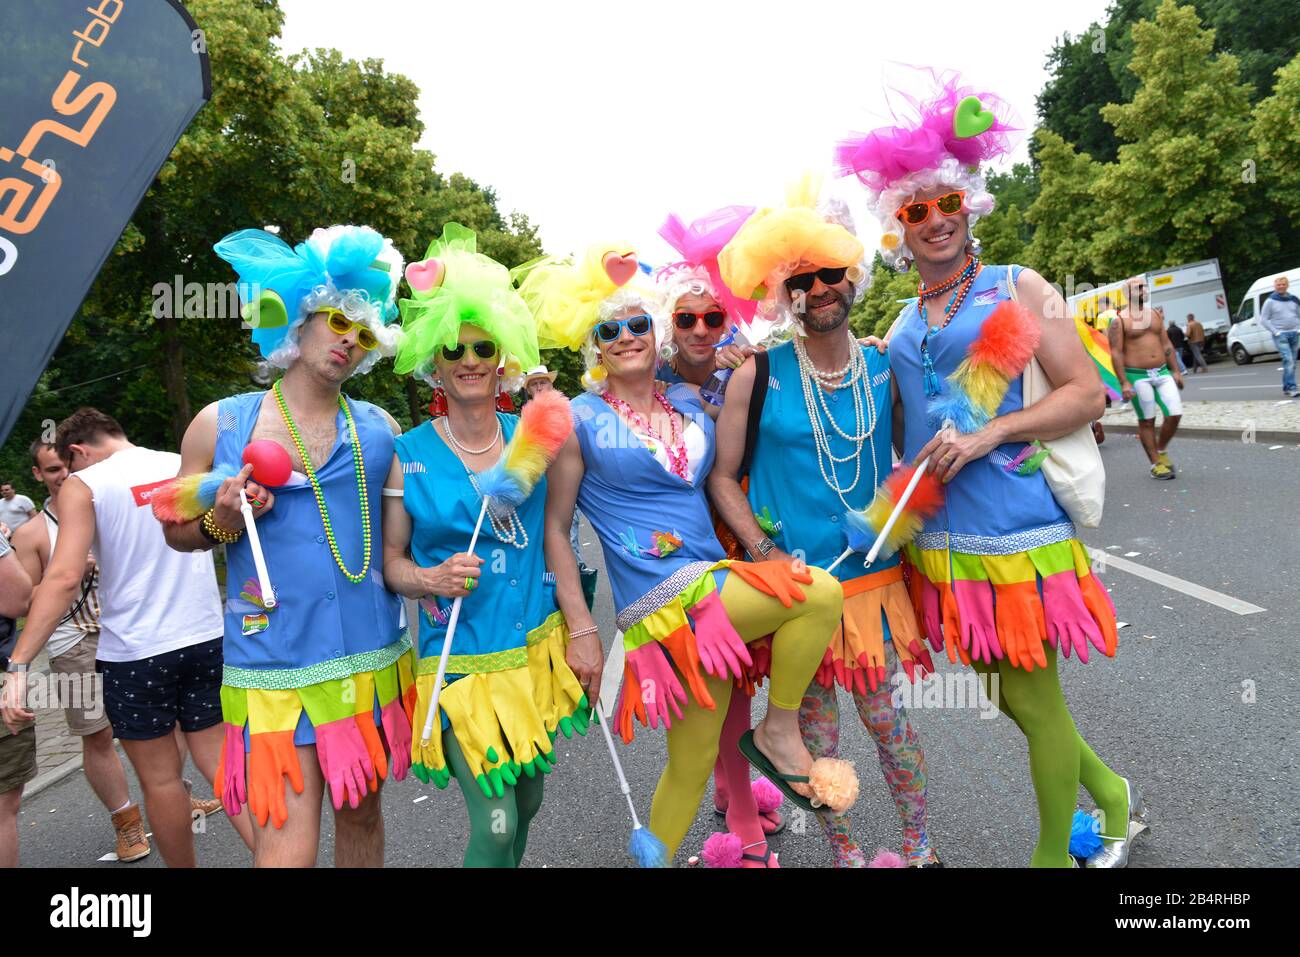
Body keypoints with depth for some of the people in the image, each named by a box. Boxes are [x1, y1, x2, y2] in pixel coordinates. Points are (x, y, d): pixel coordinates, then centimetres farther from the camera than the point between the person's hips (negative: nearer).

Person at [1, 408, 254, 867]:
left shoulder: (83, 486, -7)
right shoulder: (189, 467, 6)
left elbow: (64, 578, -16)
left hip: (134, 652, -4)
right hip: (207, 639, 4)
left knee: (160, 777, 11)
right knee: (221, 761, 12)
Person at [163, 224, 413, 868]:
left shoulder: (380, 430, 5)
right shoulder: (220, 423, 2)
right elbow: (176, 530, 10)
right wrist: (221, 523, -10)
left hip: (372, 657, 3)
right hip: (273, 664, -2)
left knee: (362, 814, 16)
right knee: (286, 844, -4)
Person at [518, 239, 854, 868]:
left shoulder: (690, 405, 12)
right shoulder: (581, 421, -3)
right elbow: (553, 526, -3)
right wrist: (581, 630, -8)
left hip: (714, 583, 6)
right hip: (666, 598, -6)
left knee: (692, 762, 14)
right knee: (821, 592, -19)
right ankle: (778, 733, 0)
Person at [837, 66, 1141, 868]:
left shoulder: (1018, 289, -2)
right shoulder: (901, 327, 13)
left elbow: (1087, 393, -9)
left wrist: (985, 436, -18)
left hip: (1018, 526, -6)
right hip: (942, 539, 6)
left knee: (1033, 696, 4)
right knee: (1006, 693, 16)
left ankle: (1052, 854, 27)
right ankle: (1110, 793, 42)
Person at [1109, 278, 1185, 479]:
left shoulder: (1155, 314, 13)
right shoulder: (1120, 320, -5)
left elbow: (1166, 344, 16)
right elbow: (1116, 353, -10)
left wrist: (1176, 371, 11)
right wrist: (1124, 383, -16)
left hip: (1162, 373, 5)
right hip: (1137, 376, -5)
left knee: (1175, 414, -2)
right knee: (1146, 421, 1)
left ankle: (1162, 451, 21)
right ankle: (1156, 464, 11)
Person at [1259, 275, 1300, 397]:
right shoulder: (1270, 301, 0)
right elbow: (1263, 320, -2)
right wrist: (1275, 332, -10)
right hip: (1280, 335, -5)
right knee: (1288, 360, -18)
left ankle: (1286, 388, 13)